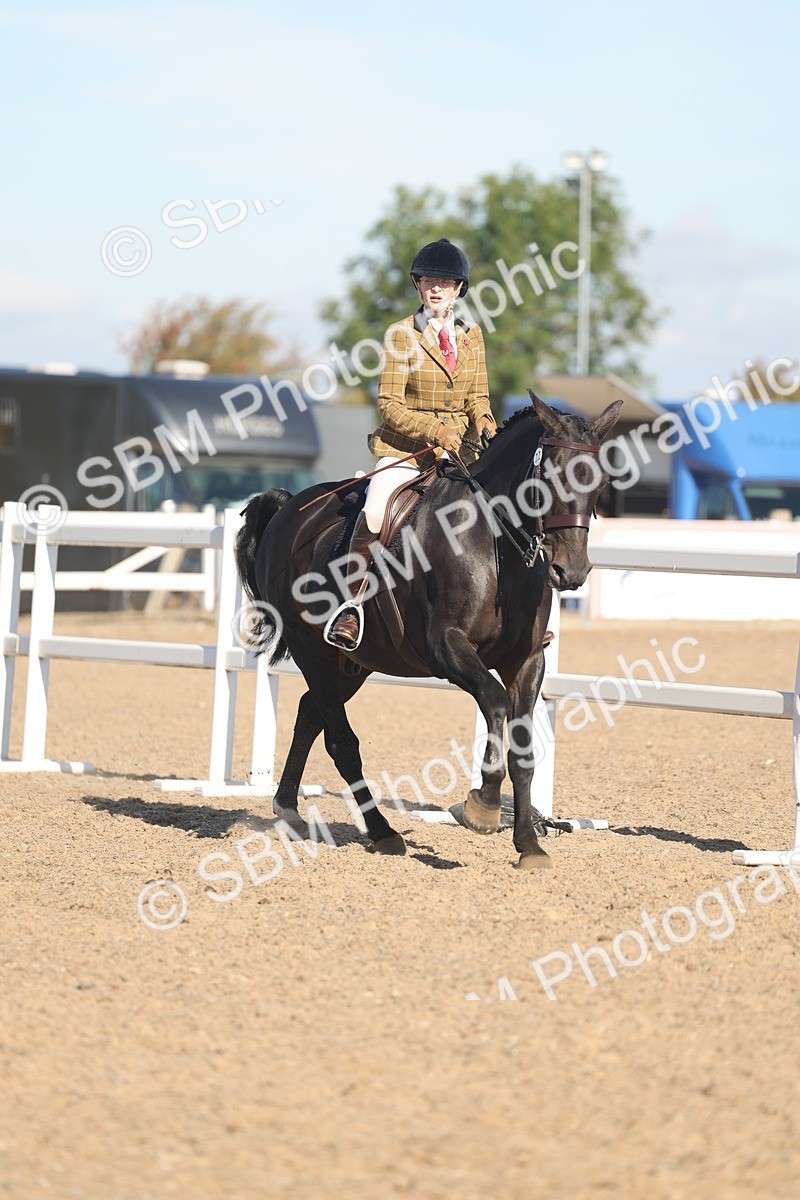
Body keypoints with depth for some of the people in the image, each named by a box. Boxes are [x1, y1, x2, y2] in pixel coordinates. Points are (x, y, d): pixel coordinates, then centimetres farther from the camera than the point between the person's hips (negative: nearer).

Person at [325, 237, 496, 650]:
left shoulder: (472, 335, 11)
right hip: (406, 449, -4)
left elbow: (478, 398, 15)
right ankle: (352, 602, -17)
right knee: (375, 512, -30)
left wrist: (483, 420, -9)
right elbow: (389, 405, -7)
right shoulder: (401, 334, -3)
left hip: (460, 449, 4)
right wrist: (434, 430, -20)